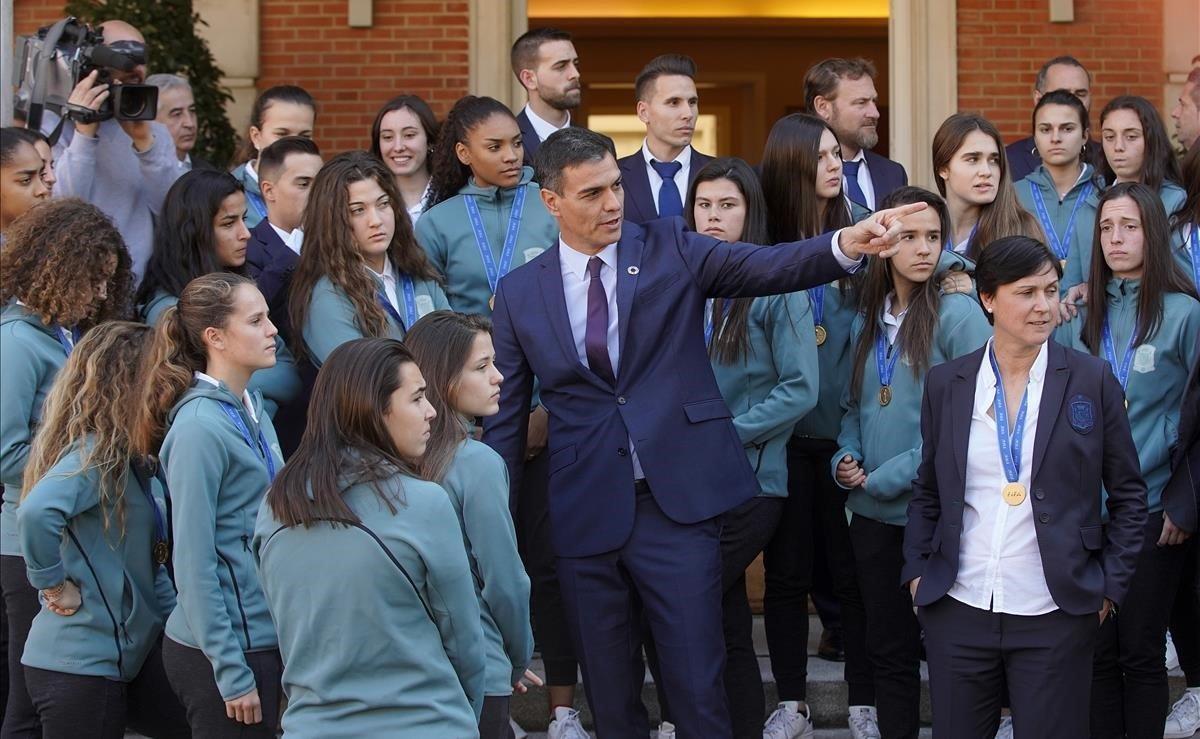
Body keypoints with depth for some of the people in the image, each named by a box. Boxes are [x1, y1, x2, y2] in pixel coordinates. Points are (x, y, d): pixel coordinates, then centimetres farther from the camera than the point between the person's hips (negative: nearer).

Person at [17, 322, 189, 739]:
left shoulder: (129, 458, 10)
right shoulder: (94, 454, -18)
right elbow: (36, 512, -37)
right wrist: (56, 586, -25)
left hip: (131, 654, 9)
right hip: (79, 667, -9)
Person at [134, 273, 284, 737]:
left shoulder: (252, 409, 8)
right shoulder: (199, 428, -17)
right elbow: (194, 564, -17)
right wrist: (232, 674, -18)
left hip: (264, 640, 8)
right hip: (218, 654, -8)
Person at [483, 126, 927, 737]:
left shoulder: (671, 250, 2)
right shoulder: (519, 293, 6)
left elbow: (768, 267, -13)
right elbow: (506, 417, 11)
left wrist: (848, 245, -32)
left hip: (677, 501, -2)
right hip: (584, 518, 2)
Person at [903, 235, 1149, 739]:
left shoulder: (1091, 381, 0)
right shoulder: (946, 384, 6)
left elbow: (1129, 494, 5)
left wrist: (1111, 584, 0)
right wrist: (916, 570, 7)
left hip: (1055, 616, -2)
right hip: (958, 609, 2)